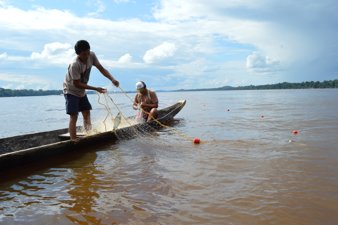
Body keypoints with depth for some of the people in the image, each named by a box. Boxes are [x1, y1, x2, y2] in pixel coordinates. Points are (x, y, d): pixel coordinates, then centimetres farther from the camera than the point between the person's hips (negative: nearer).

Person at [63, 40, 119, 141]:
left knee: (87, 113, 10)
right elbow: (77, 84, -27)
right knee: (74, 116, -13)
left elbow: (101, 68, -7)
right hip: (71, 91, -7)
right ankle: (73, 141, -11)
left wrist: (112, 79, -24)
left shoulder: (92, 56, -15)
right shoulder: (75, 65, -33)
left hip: (82, 91, 7)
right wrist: (96, 89, -28)